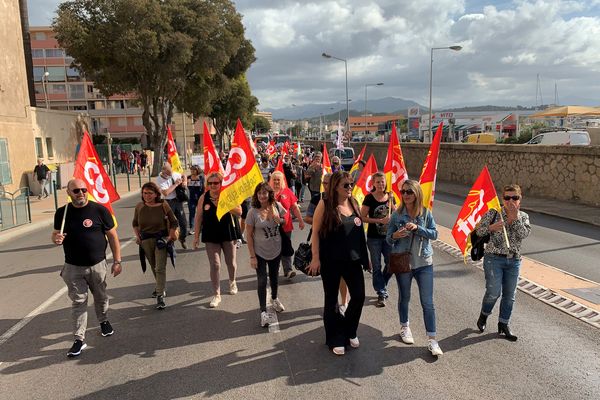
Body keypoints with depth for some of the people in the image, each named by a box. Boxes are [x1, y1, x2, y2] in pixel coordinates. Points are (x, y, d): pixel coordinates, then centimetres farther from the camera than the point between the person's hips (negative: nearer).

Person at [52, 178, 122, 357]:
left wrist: (117, 261, -6)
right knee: (78, 302, 3)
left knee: (101, 297, 17)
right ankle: (79, 339, 10)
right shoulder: (62, 213, -1)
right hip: (73, 268, 1)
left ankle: (104, 321, 43)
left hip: (98, 265, -1)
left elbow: (112, 236, -4)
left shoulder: (99, 210, -8)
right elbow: (56, 234, 13)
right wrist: (56, 238, -13)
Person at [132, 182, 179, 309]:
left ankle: (160, 296, -8)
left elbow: (174, 222, -2)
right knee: (153, 267, 19)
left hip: (161, 239, -4)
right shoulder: (139, 206, -2)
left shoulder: (163, 205, -11)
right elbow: (135, 223, 13)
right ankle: (160, 287, 40)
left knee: (160, 268, -10)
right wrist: (137, 236, 0)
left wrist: (171, 235, -12)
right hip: (146, 240, 4)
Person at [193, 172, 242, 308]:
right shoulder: (204, 197, -2)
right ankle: (217, 295, 8)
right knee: (214, 265, -2)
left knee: (231, 262, 15)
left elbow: (239, 212, -13)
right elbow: (198, 217, 3)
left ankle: (232, 282, 45)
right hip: (211, 235, 0)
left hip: (228, 233, 0)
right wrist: (196, 235, 2)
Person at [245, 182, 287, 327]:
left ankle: (274, 299, 47)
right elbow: (249, 235, -12)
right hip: (260, 252, -3)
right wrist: (252, 256, -14)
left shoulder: (277, 206, -9)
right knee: (262, 280, 0)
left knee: (274, 276, 22)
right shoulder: (253, 212, -17)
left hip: (276, 250, 3)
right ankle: (263, 311, 12)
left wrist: (278, 218, -17)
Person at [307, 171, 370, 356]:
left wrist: (365, 255, 14)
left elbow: (360, 231, 13)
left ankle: (349, 331, 32)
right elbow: (315, 232, -10)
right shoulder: (325, 204, -10)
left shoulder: (353, 203, 6)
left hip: (353, 259, 5)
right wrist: (315, 258, -14)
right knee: (331, 300, 8)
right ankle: (334, 339, 26)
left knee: (359, 296, 6)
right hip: (331, 261, -5)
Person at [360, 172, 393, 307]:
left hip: (388, 236, 4)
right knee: (377, 267, 5)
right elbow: (363, 217, -10)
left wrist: (390, 201, -9)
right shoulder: (369, 198, -9)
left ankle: (381, 285, 34)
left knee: (391, 263, 8)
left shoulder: (389, 196, 4)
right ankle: (381, 294, 17)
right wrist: (380, 220, -20)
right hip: (374, 238, -4)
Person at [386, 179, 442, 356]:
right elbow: (388, 239, 0)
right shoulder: (397, 214, -5)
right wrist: (394, 236, -23)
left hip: (424, 262, 0)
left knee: (428, 302, -1)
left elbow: (434, 234, -6)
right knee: (404, 298, 16)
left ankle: (432, 339, 6)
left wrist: (417, 228, -21)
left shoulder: (426, 213, -3)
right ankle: (404, 327, 38)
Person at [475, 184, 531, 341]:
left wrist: (515, 217, -16)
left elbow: (524, 234, -11)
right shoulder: (493, 213, -4)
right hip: (494, 258, -4)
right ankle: (484, 315, 20)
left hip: (514, 261, 4)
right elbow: (479, 231, -8)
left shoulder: (523, 216, 6)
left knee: (509, 295, 9)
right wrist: (491, 227, -26)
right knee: (494, 292, -9)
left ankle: (503, 325, 26)